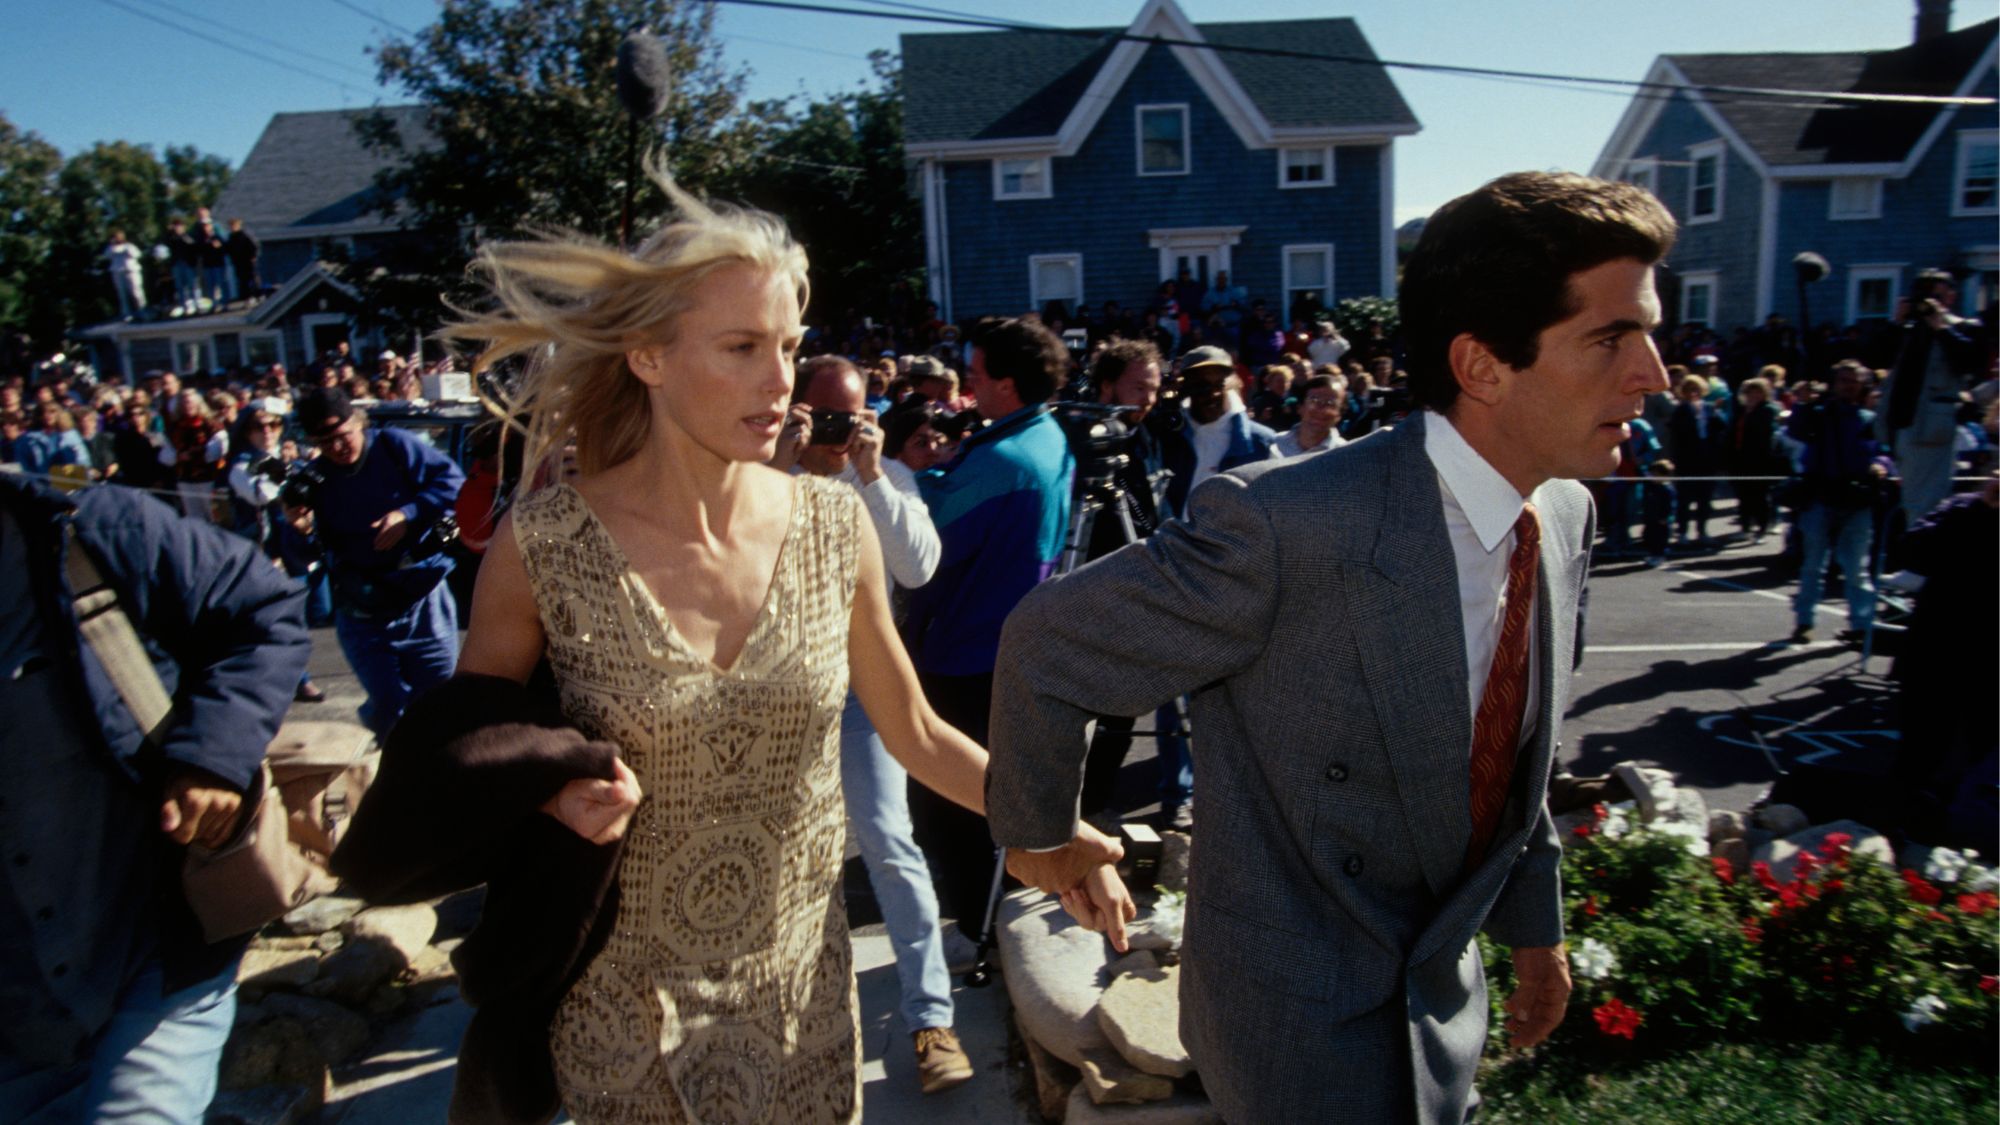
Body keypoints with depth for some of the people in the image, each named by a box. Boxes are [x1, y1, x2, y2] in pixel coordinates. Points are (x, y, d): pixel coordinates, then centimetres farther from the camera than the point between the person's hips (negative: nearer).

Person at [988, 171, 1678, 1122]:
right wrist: (1035, 835, -4)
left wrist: (1534, 921, 18)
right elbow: (1047, 646, -18)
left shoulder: (1566, 516, -5)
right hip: (1300, 1016, -7)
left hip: (1442, 990, 7)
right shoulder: (1288, 525, -30)